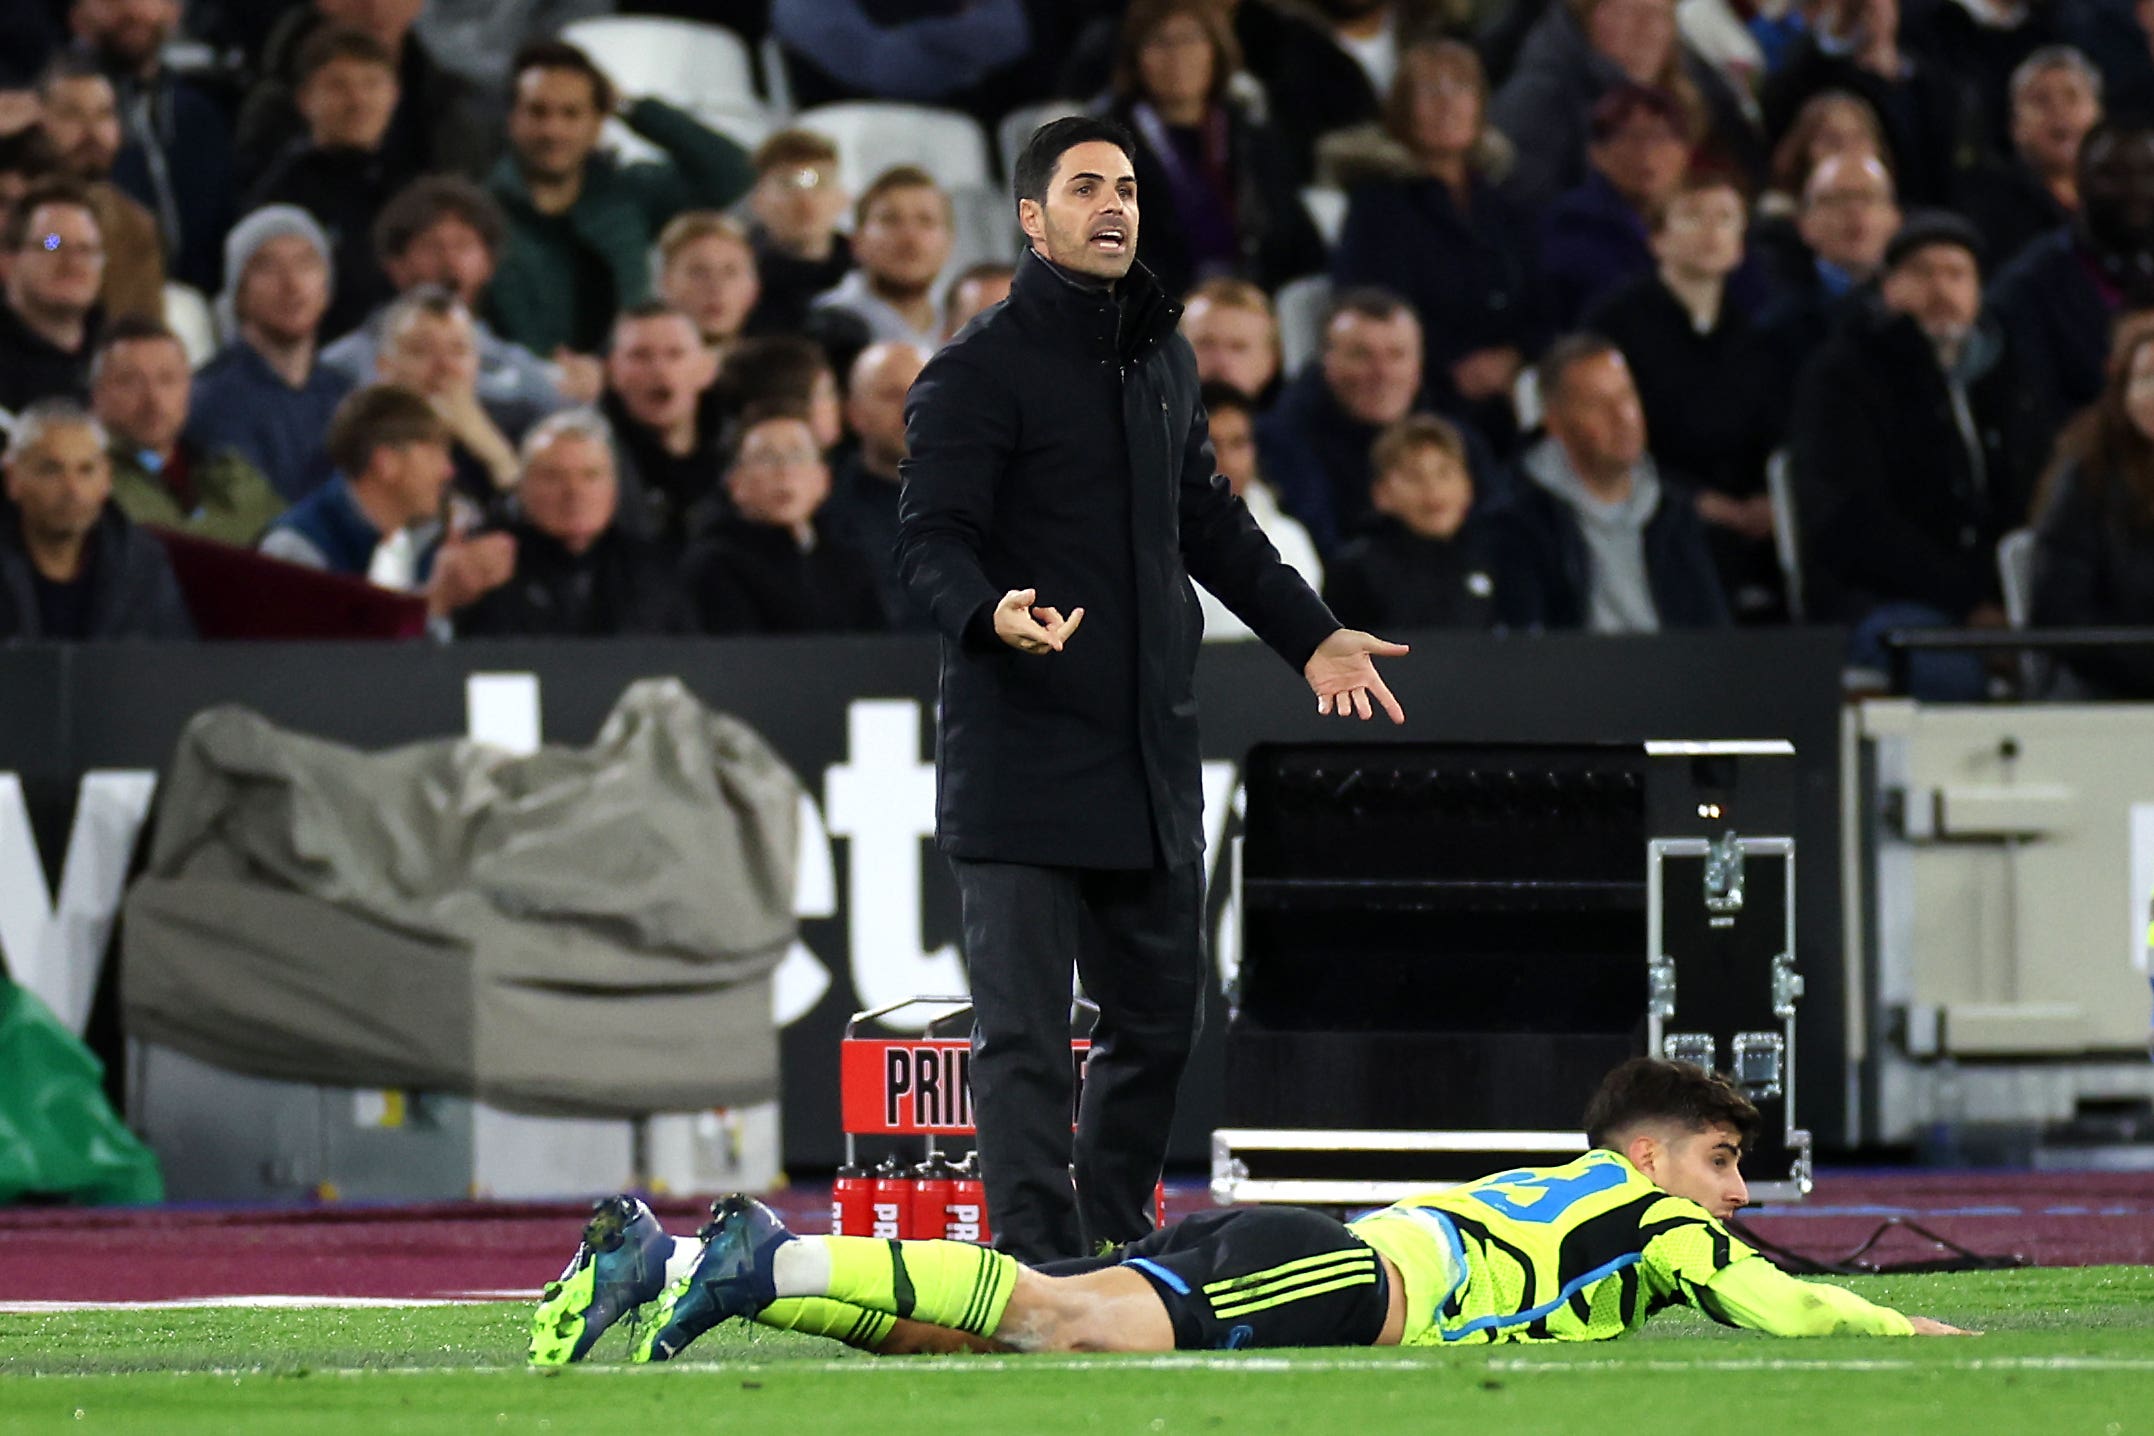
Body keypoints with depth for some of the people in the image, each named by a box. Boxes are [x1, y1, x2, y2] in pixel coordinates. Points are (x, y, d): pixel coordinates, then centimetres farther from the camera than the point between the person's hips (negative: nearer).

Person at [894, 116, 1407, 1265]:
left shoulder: (1162, 361, 18)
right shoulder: (976, 373, -6)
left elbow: (1208, 521, 27)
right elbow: (930, 539, -13)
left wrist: (1309, 634, 21)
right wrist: (992, 613, -33)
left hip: (1151, 758, 7)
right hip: (1022, 758, -7)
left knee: (1157, 1016, 12)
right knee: (1025, 1032, -8)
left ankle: (1114, 1246, 24)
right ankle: (1039, 1268, -10)